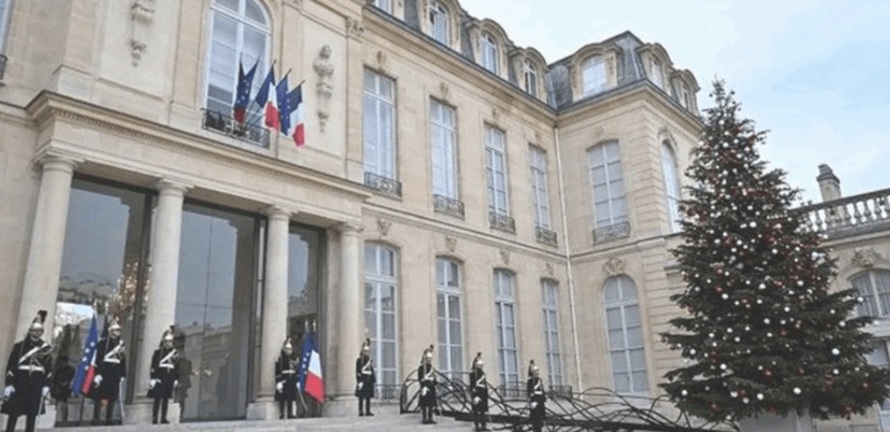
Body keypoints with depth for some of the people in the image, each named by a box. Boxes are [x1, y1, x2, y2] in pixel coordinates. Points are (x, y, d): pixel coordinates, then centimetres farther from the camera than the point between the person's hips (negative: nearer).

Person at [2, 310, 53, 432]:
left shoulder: (47, 349, 7)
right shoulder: (19, 346, 5)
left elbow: (49, 369, 4)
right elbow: (11, 366, 0)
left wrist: (46, 386, -2)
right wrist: (8, 384, -8)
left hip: (37, 385, 0)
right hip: (19, 384, 0)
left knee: (32, 415, 3)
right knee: (13, 414, 0)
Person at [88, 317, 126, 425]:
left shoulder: (122, 344, 11)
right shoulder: (102, 342, -4)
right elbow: (98, 359, -10)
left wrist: (122, 375, 8)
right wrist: (97, 374, -16)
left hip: (115, 375, 5)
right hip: (103, 373, -4)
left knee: (112, 399, 8)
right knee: (99, 398, -2)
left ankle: (109, 420, 15)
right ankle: (96, 419, 3)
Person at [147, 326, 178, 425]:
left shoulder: (175, 353, 11)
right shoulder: (158, 352, 2)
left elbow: (177, 367, 10)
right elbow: (153, 366, -3)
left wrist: (175, 379, 5)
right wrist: (153, 378, -11)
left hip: (170, 378, 3)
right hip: (159, 377, -3)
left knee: (166, 399, 5)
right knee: (157, 398, -3)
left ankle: (163, 418, 8)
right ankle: (154, 418, 0)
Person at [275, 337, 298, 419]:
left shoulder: (293, 360, 15)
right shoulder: (280, 359, -2)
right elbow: (277, 372, -9)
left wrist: (298, 382, 10)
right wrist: (278, 382, -17)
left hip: (292, 382, 5)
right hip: (283, 382, -5)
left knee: (291, 399, 4)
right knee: (282, 399, -5)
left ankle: (290, 414, 7)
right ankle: (281, 414, -1)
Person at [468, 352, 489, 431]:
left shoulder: (482, 372, 15)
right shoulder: (473, 373, -10)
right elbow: (472, 384, -14)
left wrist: (486, 394, 18)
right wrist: (474, 395, -19)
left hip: (483, 393, 8)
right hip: (477, 393, -8)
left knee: (483, 410, 8)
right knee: (477, 410, -3)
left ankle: (483, 426, 13)